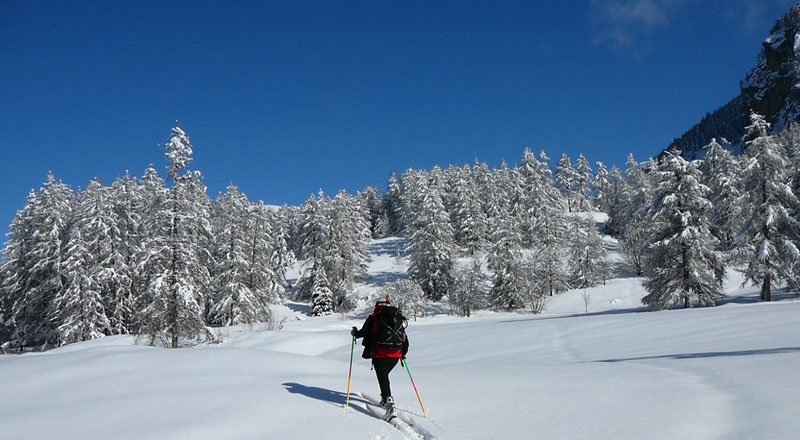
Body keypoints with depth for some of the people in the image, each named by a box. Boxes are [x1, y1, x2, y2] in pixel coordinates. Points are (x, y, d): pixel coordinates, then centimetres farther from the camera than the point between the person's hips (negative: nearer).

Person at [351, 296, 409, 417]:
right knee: (384, 375, 24)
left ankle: (389, 403, -19)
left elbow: (364, 332, -1)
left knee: (383, 379, -4)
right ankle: (385, 399, 31)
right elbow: (405, 338, 16)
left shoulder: (373, 318, 0)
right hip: (395, 355, 5)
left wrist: (355, 333, 21)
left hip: (380, 355, -5)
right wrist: (403, 353, 29)